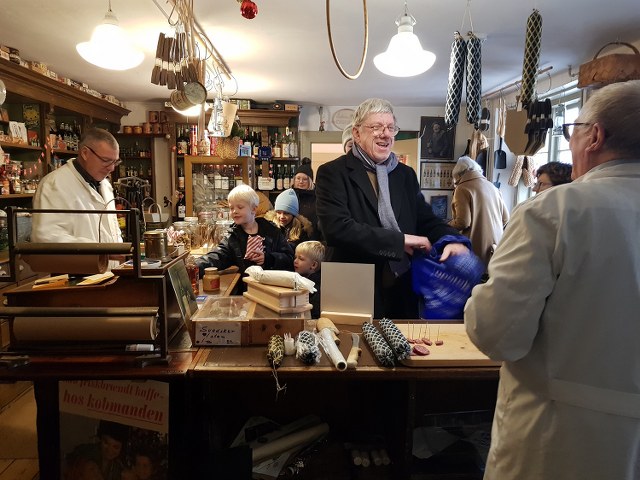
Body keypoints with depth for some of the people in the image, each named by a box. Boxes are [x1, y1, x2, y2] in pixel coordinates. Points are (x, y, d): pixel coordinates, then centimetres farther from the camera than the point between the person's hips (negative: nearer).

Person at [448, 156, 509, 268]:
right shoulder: (492, 186, 11)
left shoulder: (463, 189, -9)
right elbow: (505, 217, 12)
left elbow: (463, 222, -16)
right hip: (495, 247, 7)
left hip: (477, 249, -7)